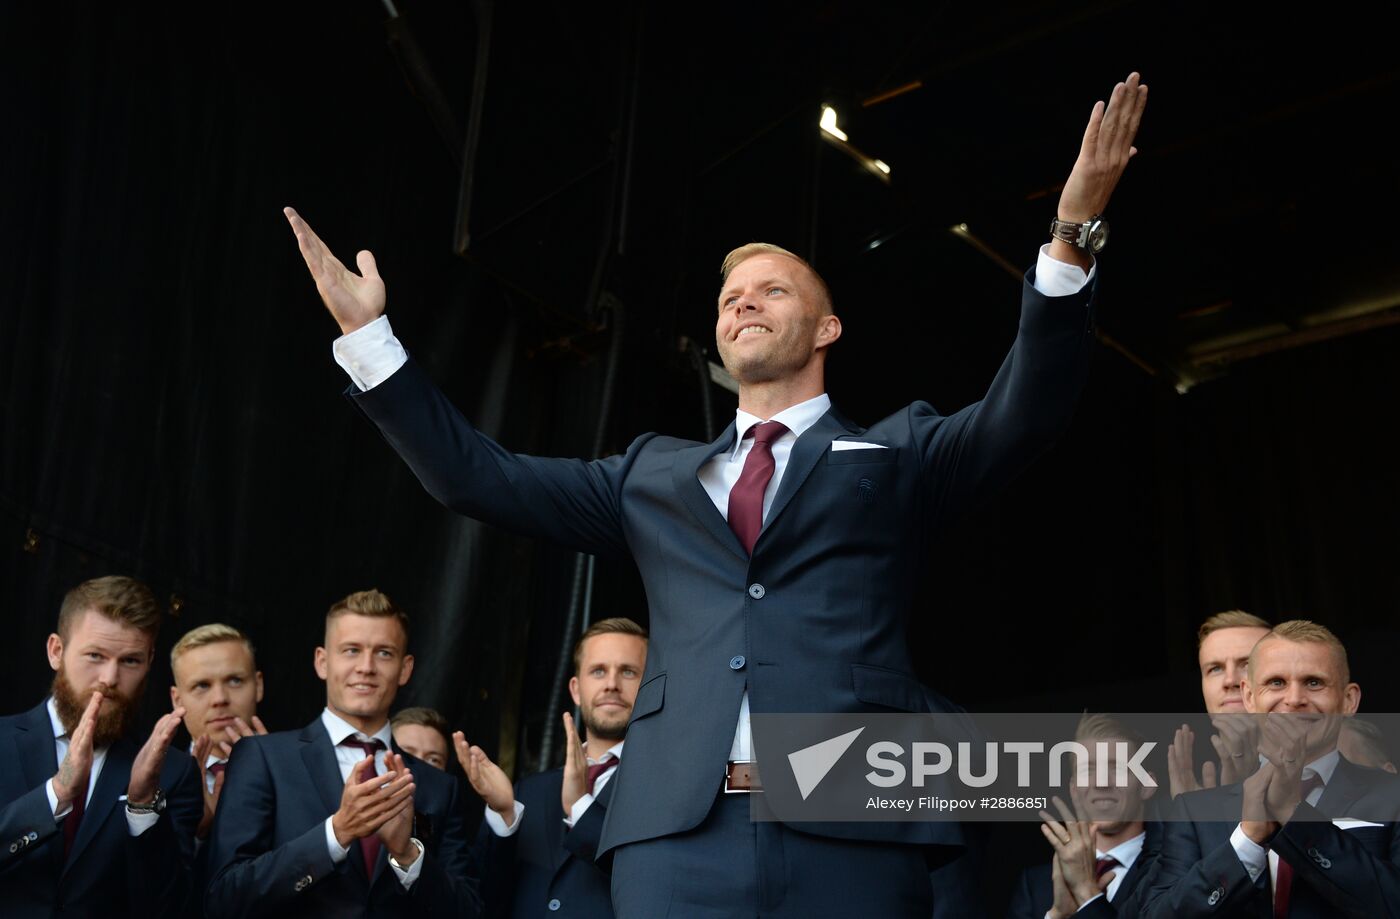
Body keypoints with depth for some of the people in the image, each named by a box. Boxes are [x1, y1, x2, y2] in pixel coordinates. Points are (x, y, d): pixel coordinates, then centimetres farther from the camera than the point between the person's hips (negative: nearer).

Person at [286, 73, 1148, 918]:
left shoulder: (897, 453, 15)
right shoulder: (656, 472, 22)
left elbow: (1026, 413, -2)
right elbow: (481, 477, 18)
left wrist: (1072, 236, -15)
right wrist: (366, 332, 13)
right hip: (677, 832, 2)